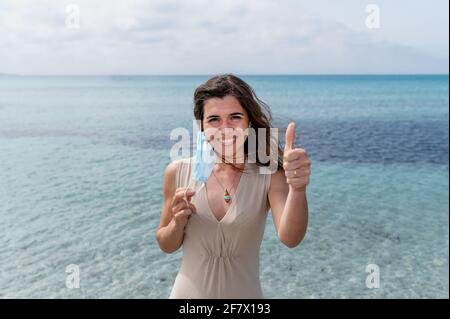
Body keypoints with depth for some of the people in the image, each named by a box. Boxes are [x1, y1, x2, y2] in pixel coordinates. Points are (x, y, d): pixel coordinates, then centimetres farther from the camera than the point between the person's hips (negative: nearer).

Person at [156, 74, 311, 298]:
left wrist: (297, 189, -49)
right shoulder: (178, 172, -11)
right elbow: (167, 246, 0)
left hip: (244, 293, 0)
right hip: (189, 291, 1)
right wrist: (178, 223, -21)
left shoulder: (270, 177, -15)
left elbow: (289, 238, -31)